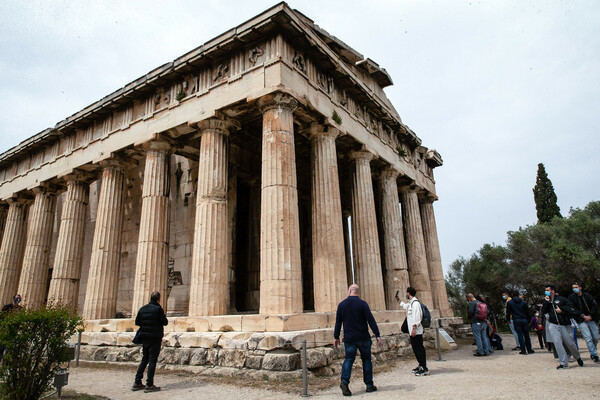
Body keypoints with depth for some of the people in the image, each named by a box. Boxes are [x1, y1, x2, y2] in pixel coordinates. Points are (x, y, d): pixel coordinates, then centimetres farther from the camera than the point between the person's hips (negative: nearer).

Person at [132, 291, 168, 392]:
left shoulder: (142, 309, 5)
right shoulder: (158, 309, -14)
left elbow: (137, 322, 14)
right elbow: (165, 322, -10)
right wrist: (163, 316, 8)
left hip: (144, 338, 6)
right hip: (155, 338, -6)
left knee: (144, 360, 17)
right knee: (152, 360, -1)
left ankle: (137, 383, 19)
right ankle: (149, 385, 0)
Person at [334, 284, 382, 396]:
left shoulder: (341, 305, 1)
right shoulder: (362, 304, -7)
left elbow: (338, 322, 6)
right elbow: (371, 320, -10)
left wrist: (336, 337, 14)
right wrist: (377, 335, -6)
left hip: (349, 338, 2)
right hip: (363, 338, -2)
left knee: (348, 359, 6)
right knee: (366, 359, 12)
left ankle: (344, 381, -13)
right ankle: (369, 385, 17)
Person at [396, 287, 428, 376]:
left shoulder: (415, 303, -14)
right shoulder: (410, 303, 16)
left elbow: (417, 317, -21)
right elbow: (404, 306, 40)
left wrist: (414, 328, -24)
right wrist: (398, 300, 43)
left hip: (416, 331, -10)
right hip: (413, 331, 10)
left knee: (419, 348, -7)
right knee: (415, 348, 16)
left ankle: (425, 369, -4)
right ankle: (421, 366, 26)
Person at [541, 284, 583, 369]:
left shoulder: (561, 299, 1)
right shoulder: (546, 301, 12)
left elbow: (572, 309, -1)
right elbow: (543, 311, 0)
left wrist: (562, 310, -12)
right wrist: (546, 302, -7)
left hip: (564, 325, -2)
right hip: (553, 325, 2)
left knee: (570, 343, 6)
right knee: (557, 342, -10)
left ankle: (578, 357, 36)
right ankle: (563, 363, -5)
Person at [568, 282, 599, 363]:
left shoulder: (587, 295, 6)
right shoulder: (571, 297, 0)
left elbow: (595, 306, 3)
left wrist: (590, 316, -8)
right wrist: (583, 316, -14)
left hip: (591, 319, 3)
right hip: (581, 321, -3)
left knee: (595, 338, 6)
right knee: (588, 338, -10)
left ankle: (593, 353, 26)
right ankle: (594, 355, -2)